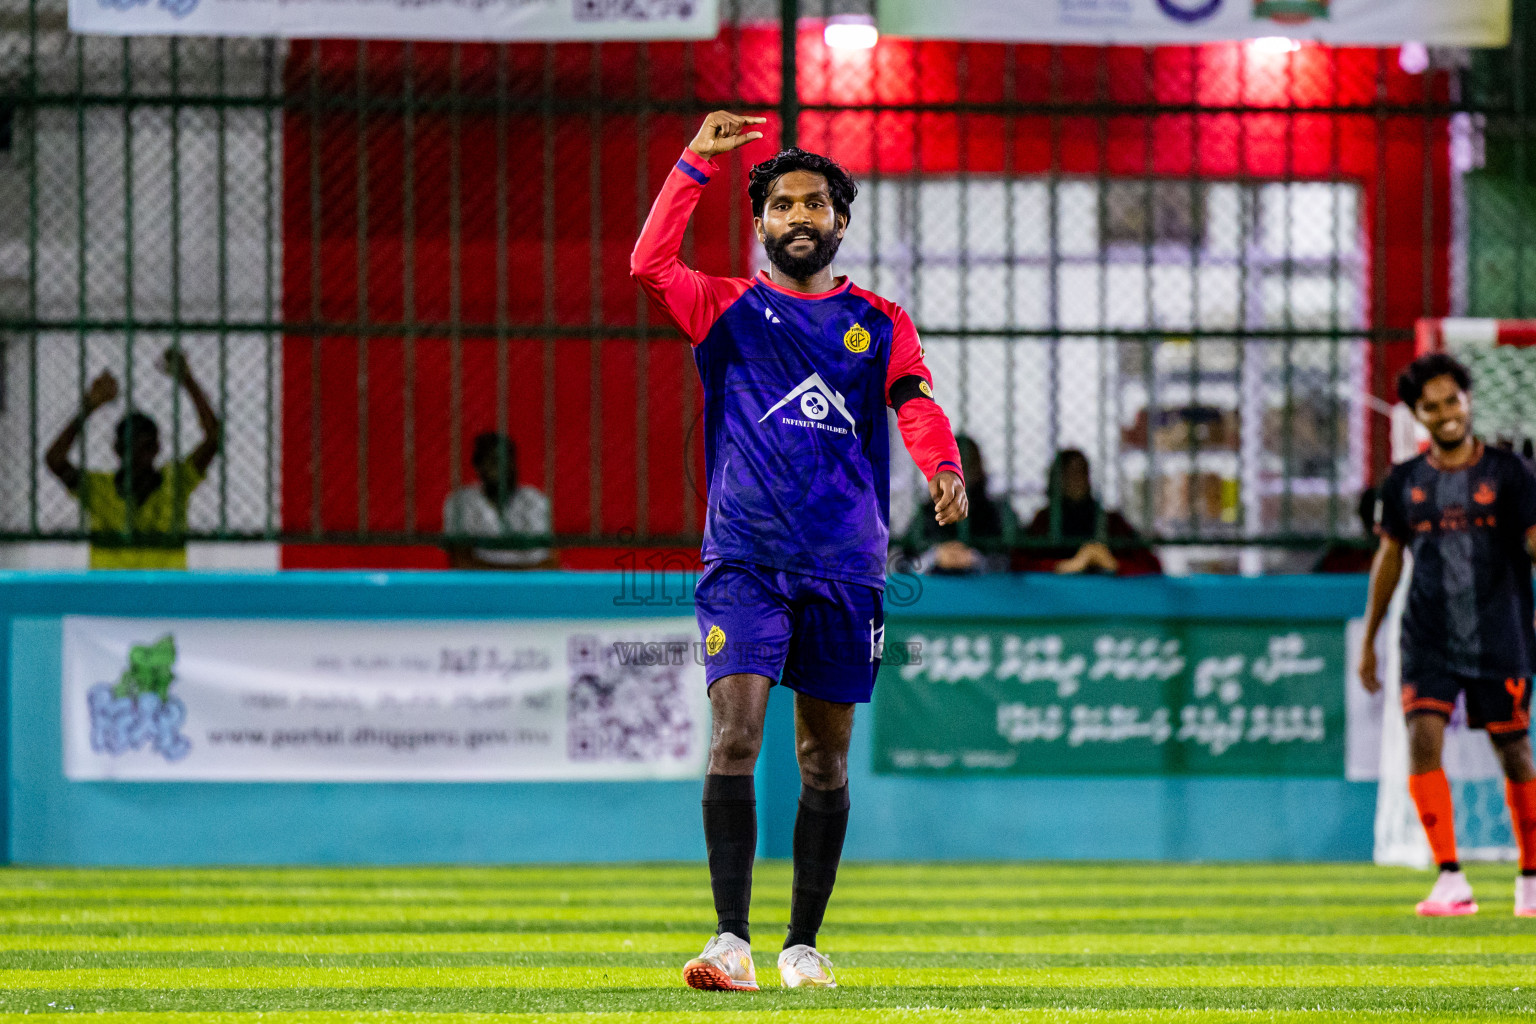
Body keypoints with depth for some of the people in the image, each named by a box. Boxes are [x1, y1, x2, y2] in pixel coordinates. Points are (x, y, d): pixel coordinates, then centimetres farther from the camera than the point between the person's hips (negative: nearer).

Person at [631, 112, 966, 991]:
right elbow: (650, 265, -9)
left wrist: (943, 469, -25)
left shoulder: (879, 323, 11)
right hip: (745, 557, -2)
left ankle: (804, 944, 15)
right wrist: (696, 163, -13)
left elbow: (916, 405, -5)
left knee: (826, 756, 6)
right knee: (736, 730, -16)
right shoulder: (729, 308, 9)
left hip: (845, 563, 2)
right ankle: (732, 941, -19)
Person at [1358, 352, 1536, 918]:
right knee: (1422, 738, -16)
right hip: (1429, 642, 1)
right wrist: (1368, 639, 17)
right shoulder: (1404, 483, 8)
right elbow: (1388, 557, 17)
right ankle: (1451, 879, -15)